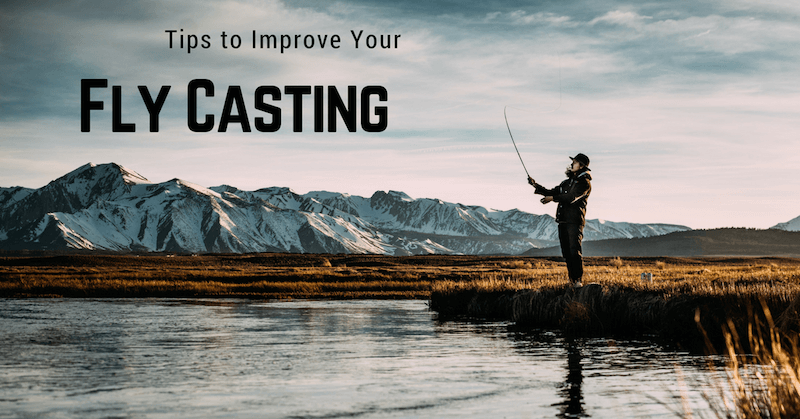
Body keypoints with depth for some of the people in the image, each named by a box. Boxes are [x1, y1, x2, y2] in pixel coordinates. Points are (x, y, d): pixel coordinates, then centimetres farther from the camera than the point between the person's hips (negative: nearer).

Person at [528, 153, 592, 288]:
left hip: (575, 221, -7)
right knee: (566, 252, 5)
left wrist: (553, 198, -21)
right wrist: (536, 186, 13)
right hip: (563, 221, 8)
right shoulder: (567, 182, 23)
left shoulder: (585, 183, -3)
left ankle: (578, 280, -13)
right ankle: (572, 280, 9)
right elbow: (551, 192, 24)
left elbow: (572, 197, -17)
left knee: (574, 250, -15)